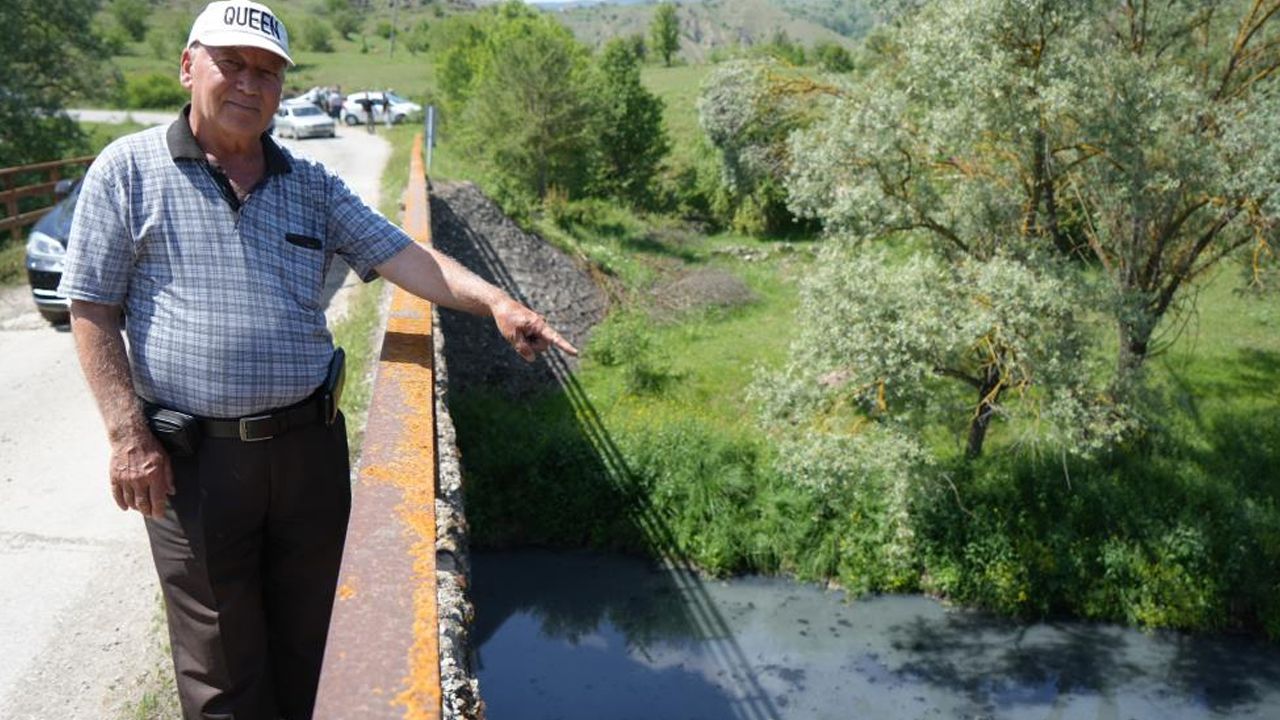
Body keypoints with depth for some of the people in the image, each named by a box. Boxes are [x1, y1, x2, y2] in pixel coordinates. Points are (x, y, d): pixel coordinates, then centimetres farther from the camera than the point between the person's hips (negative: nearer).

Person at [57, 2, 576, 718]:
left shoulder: (312, 185, 9)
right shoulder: (129, 170, -1)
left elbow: (400, 254, 0)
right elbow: (93, 311, -3)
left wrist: (495, 301, -17)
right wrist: (128, 436, -11)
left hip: (311, 444, 4)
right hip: (194, 459, -3)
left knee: (302, 647, 17)